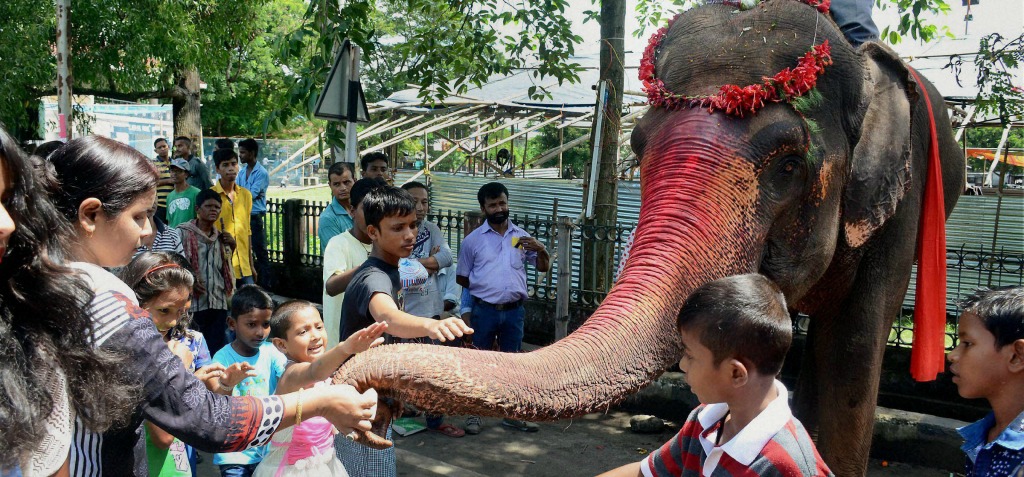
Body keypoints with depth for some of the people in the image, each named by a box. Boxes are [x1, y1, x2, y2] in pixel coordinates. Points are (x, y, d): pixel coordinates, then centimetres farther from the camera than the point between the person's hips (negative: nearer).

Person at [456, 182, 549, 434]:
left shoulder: (521, 236, 6)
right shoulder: (473, 240, -1)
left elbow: (543, 267, 8)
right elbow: (462, 278, 5)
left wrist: (540, 249, -11)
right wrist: (484, 290, 1)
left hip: (514, 310, 3)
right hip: (484, 310, -2)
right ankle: (474, 413, 16)